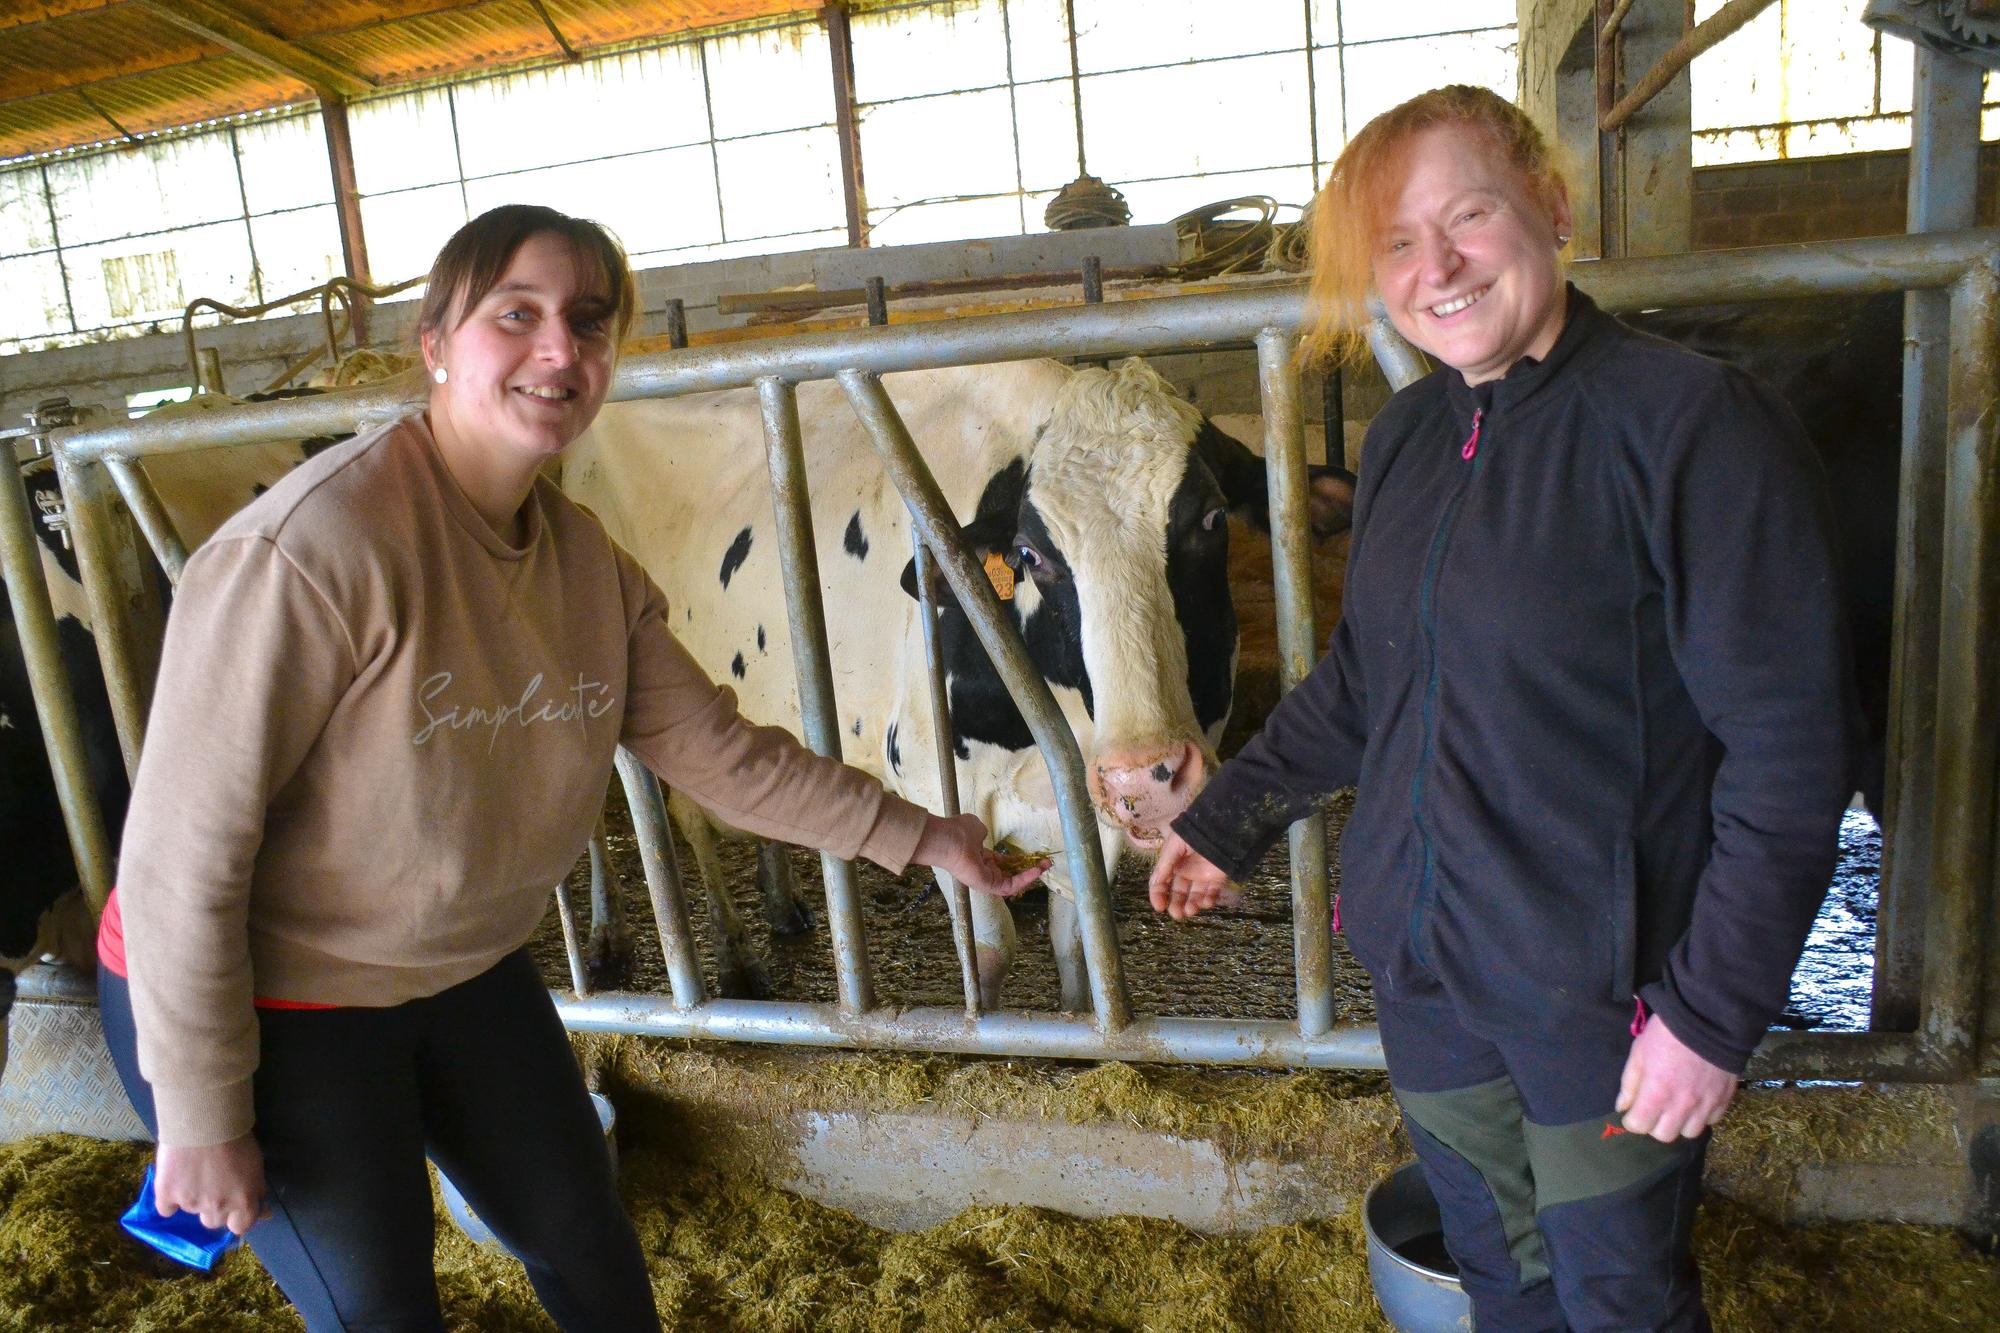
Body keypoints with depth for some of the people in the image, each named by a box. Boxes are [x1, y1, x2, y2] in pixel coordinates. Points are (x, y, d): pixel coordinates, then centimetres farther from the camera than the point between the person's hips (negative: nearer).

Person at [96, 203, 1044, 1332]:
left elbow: (719, 751, -1)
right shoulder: (312, 547, -30)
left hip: (465, 971, 6)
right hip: (268, 1003, -6)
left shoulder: (586, 559, -7)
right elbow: (183, 849, -25)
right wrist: (201, 1118, -18)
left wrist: (920, 837, 1)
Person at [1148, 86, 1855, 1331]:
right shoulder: (1407, 437, 4)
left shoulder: (1696, 423, -16)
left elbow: (1790, 742, -16)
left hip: (1604, 992, -5)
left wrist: (1715, 1009, -17)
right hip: (1423, 962, 6)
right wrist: (1229, 821, 18)